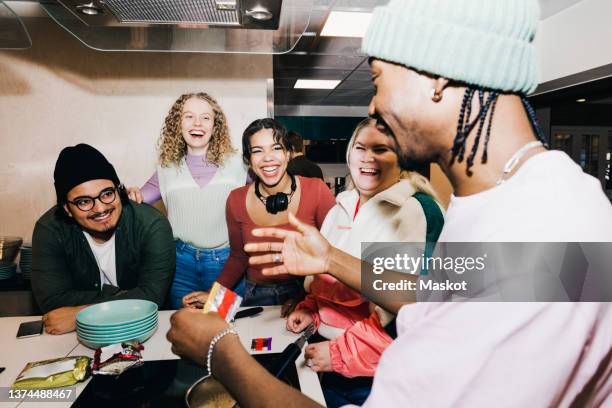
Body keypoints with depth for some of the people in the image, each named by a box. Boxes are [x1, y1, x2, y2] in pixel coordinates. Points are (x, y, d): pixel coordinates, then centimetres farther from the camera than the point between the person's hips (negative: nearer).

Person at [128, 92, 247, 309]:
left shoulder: (234, 163, -2)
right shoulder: (168, 168, 4)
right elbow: (138, 198, 10)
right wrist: (131, 194, -11)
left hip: (226, 261, -1)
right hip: (182, 261, 2)